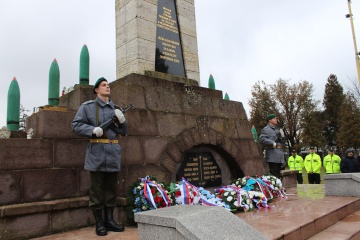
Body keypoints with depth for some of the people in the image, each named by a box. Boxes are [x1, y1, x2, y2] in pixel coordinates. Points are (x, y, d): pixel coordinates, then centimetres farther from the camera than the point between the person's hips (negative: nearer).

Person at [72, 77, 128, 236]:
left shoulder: (115, 108, 14)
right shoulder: (87, 106, 2)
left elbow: (123, 132, 13)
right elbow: (76, 125, -3)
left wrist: (122, 120, -7)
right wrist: (93, 130, -17)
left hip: (113, 152, 5)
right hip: (96, 152, -4)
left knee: (111, 188, 10)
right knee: (97, 189, 3)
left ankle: (109, 220, 22)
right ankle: (99, 223, 14)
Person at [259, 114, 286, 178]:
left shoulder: (277, 130, 23)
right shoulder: (266, 129, -3)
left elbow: (282, 143, 26)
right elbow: (262, 140, -19)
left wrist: (281, 138, 5)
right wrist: (274, 143, -17)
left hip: (279, 156, 8)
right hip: (272, 157, -8)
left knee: (278, 175, 10)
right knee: (274, 175, -10)